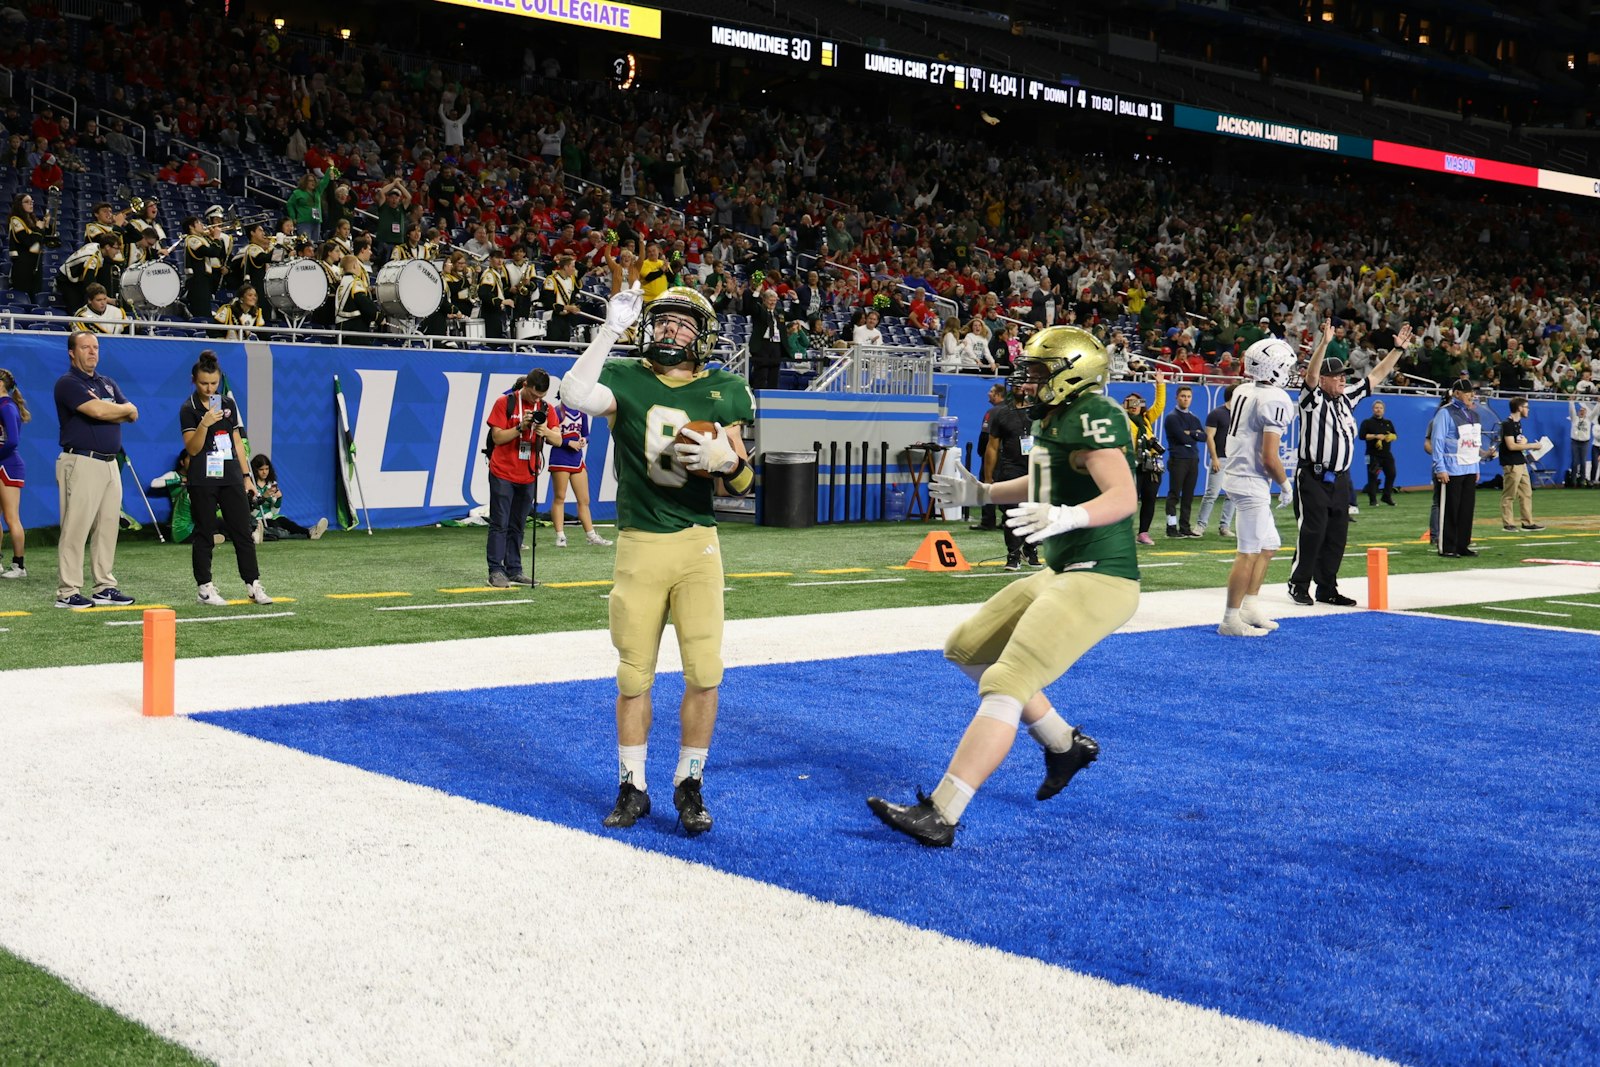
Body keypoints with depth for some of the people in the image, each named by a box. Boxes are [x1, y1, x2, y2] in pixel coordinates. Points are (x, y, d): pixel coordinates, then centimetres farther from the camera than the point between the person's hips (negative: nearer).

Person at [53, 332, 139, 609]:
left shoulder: (108, 384, 19)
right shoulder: (68, 383, -6)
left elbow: (133, 414, 9)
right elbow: (97, 411, -20)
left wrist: (107, 410, -9)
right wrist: (123, 409, 0)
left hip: (110, 463, 8)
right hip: (81, 462, -8)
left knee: (108, 527, 8)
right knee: (75, 528, -7)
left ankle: (105, 587, 14)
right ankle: (67, 593, -5)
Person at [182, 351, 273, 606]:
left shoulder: (229, 404, 10)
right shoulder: (188, 409, -5)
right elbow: (192, 449, -11)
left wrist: (246, 475, 11)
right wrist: (204, 424, -26)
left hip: (231, 478, 4)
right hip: (203, 481, -4)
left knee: (244, 532, 3)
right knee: (204, 534, 2)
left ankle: (253, 584, 8)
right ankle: (204, 587, 10)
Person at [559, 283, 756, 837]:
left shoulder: (722, 392, 5)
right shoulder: (625, 379, 0)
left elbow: (743, 482, 10)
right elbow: (575, 394, -24)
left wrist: (726, 459, -13)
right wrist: (612, 326, -19)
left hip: (698, 546, 1)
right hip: (639, 546, -1)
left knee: (705, 672, -3)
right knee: (634, 676, 7)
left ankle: (689, 785, 15)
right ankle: (632, 787, 21)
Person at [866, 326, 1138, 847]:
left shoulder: (1093, 417, -16)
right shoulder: (1058, 417, 13)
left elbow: (1124, 496, -29)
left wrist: (1065, 517, -45)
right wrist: (980, 492, 25)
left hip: (1098, 580, -11)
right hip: (1063, 573, 11)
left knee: (1004, 686, -18)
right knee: (967, 649, 17)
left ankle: (939, 816, -20)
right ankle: (1065, 745, 26)